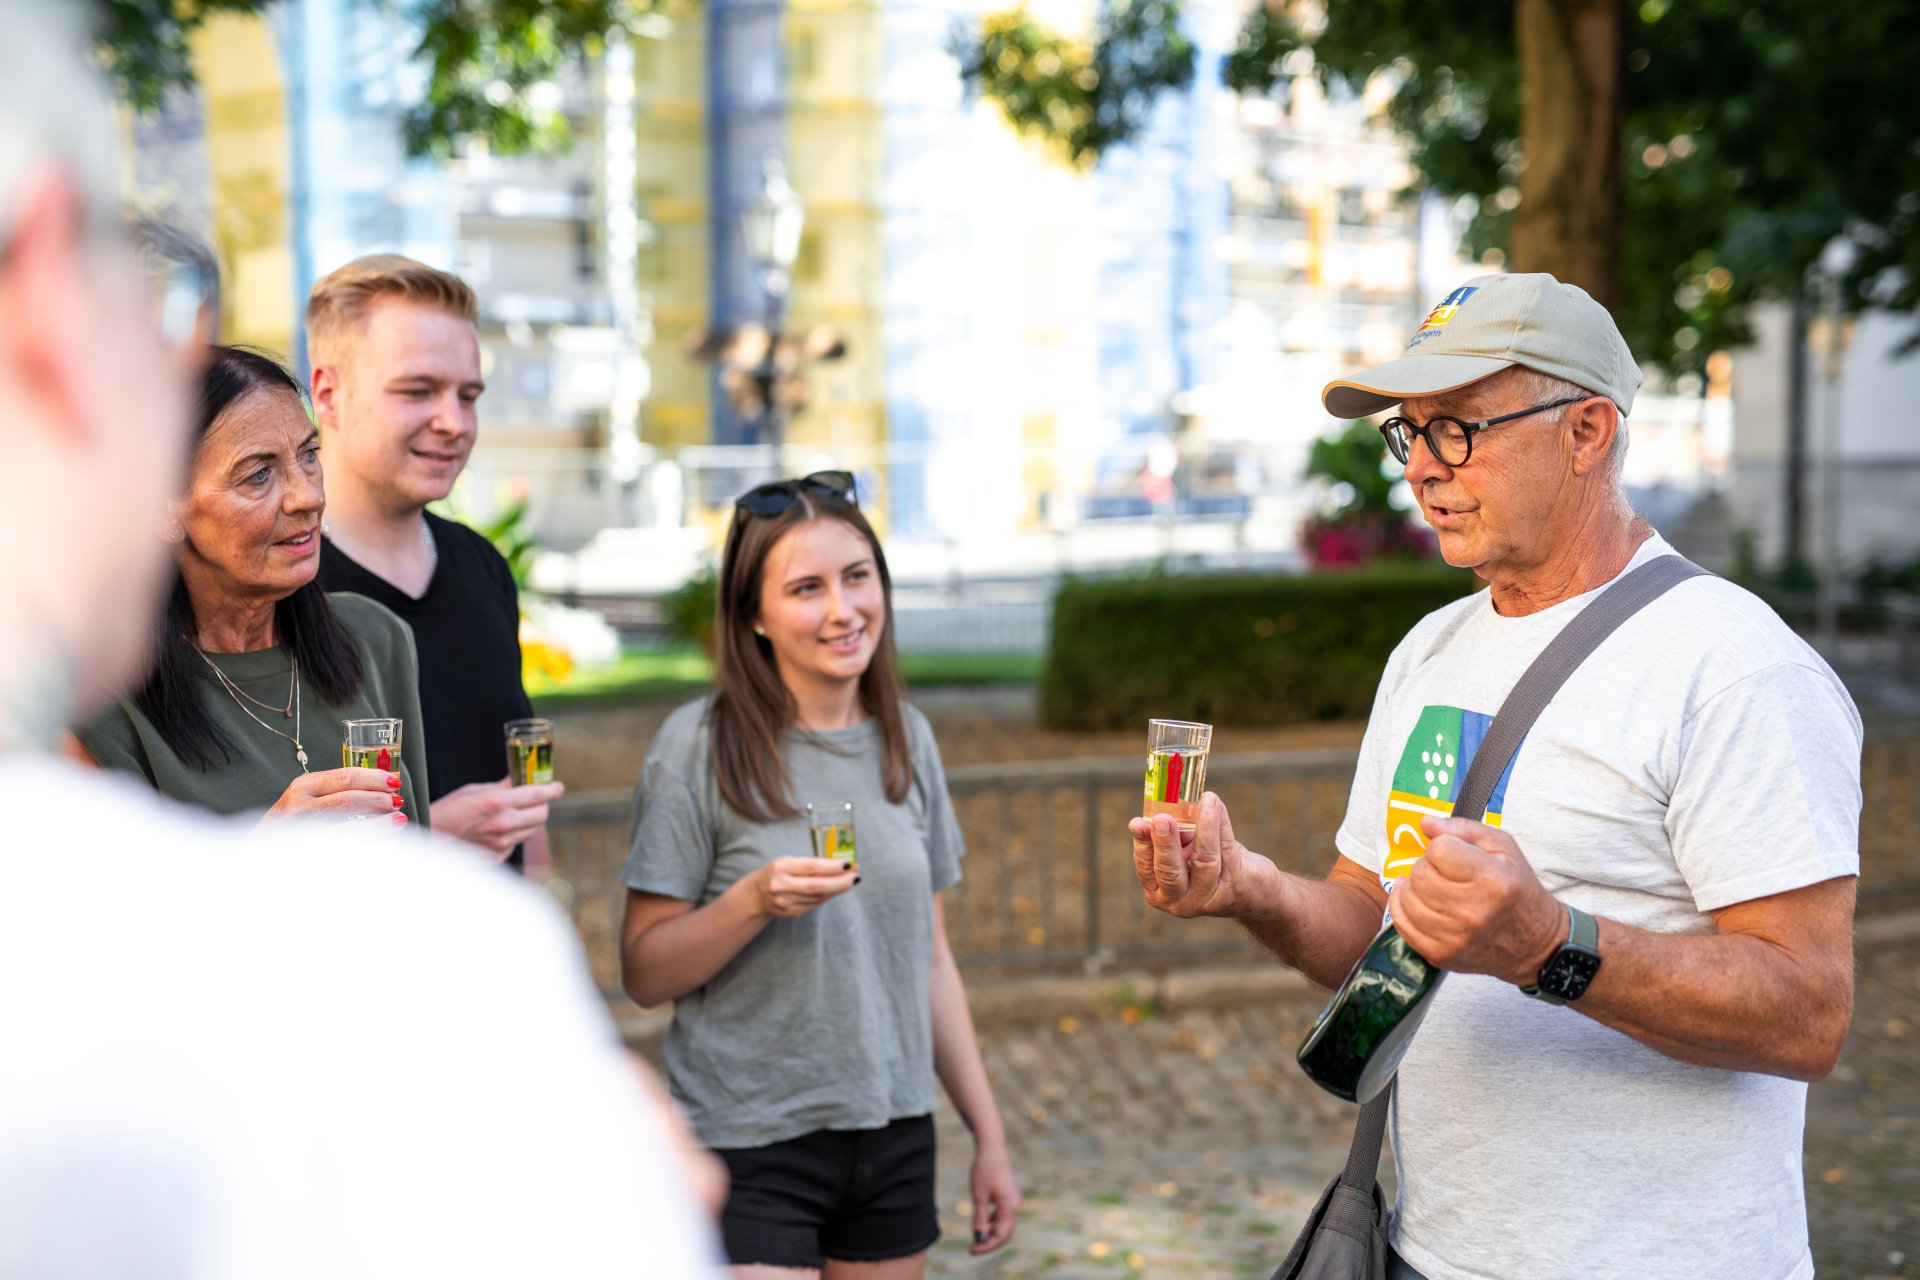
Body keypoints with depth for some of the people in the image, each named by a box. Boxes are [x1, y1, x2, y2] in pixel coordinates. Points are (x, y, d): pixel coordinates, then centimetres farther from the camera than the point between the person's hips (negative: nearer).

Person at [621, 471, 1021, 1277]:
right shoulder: (700, 745, -9)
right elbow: (644, 974, -8)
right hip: (748, 1147, -4)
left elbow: (928, 957, 12)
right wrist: (754, 900, -24)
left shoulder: (906, 739, 6)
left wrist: (988, 1133, 12)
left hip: (895, 1135, 5)